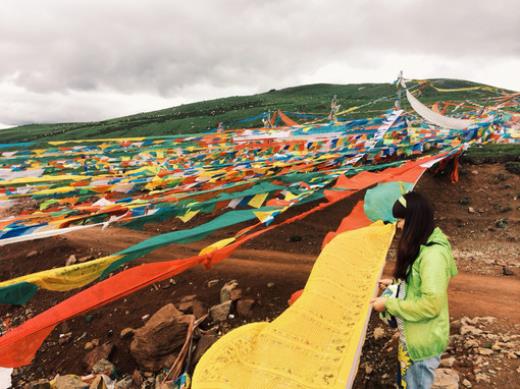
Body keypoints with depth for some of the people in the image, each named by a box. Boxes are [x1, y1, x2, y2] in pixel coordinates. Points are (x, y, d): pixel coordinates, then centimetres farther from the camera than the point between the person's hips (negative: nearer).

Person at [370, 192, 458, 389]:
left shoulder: (433, 254, -29)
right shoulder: (423, 244, 2)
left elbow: (431, 304, -29)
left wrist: (389, 304, -22)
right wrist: (396, 282, 5)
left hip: (423, 341, -9)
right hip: (411, 334, 9)